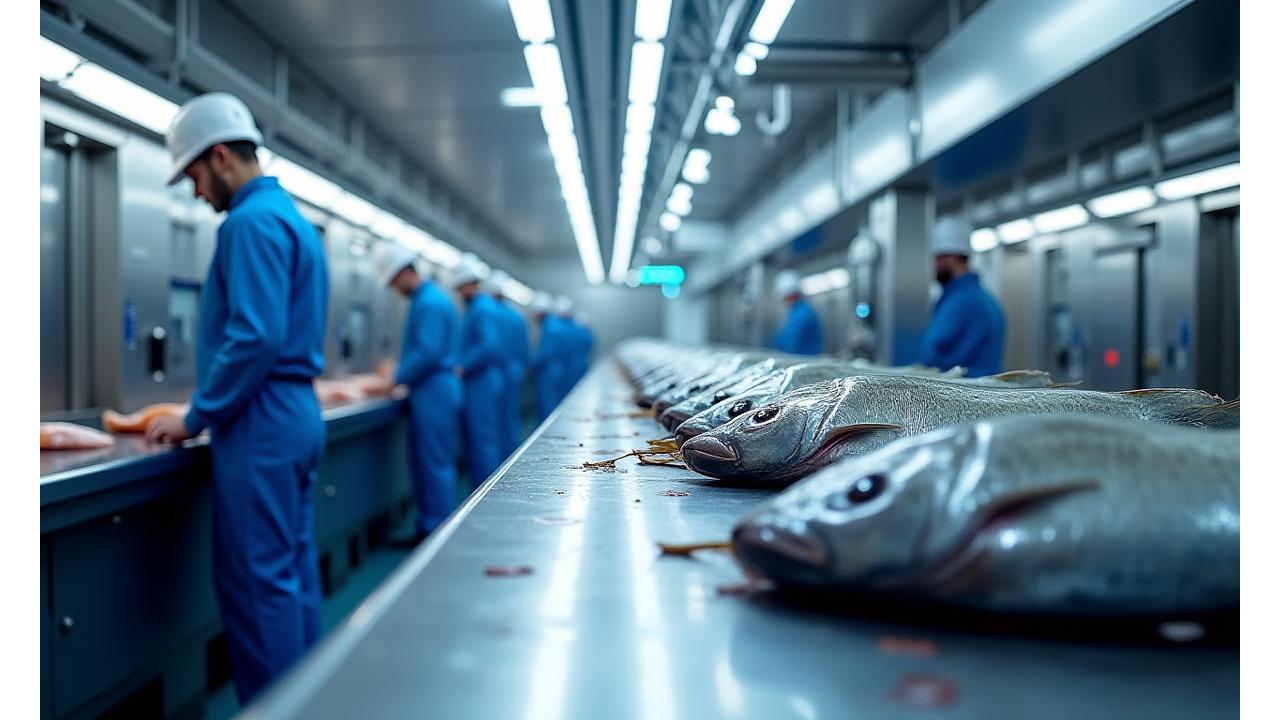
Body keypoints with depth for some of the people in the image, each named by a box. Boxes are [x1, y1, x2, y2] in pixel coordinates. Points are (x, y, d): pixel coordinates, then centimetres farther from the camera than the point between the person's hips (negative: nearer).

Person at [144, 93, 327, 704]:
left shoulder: (252, 221, -13)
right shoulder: (292, 217, 17)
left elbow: (255, 338, -23)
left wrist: (196, 418, -13)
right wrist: (209, 408, 18)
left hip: (262, 423, -10)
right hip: (298, 413, 10)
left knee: (256, 581, -4)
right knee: (293, 569, 14)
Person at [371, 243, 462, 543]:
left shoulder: (430, 303, -16)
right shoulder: (427, 298, 15)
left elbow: (428, 353, -22)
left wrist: (396, 379, -12)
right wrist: (400, 373, 14)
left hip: (434, 391, -10)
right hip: (429, 391, 10)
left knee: (435, 463, -4)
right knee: (422, 462, 13)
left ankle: (436, 530, 2)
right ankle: (427, 525, 19)